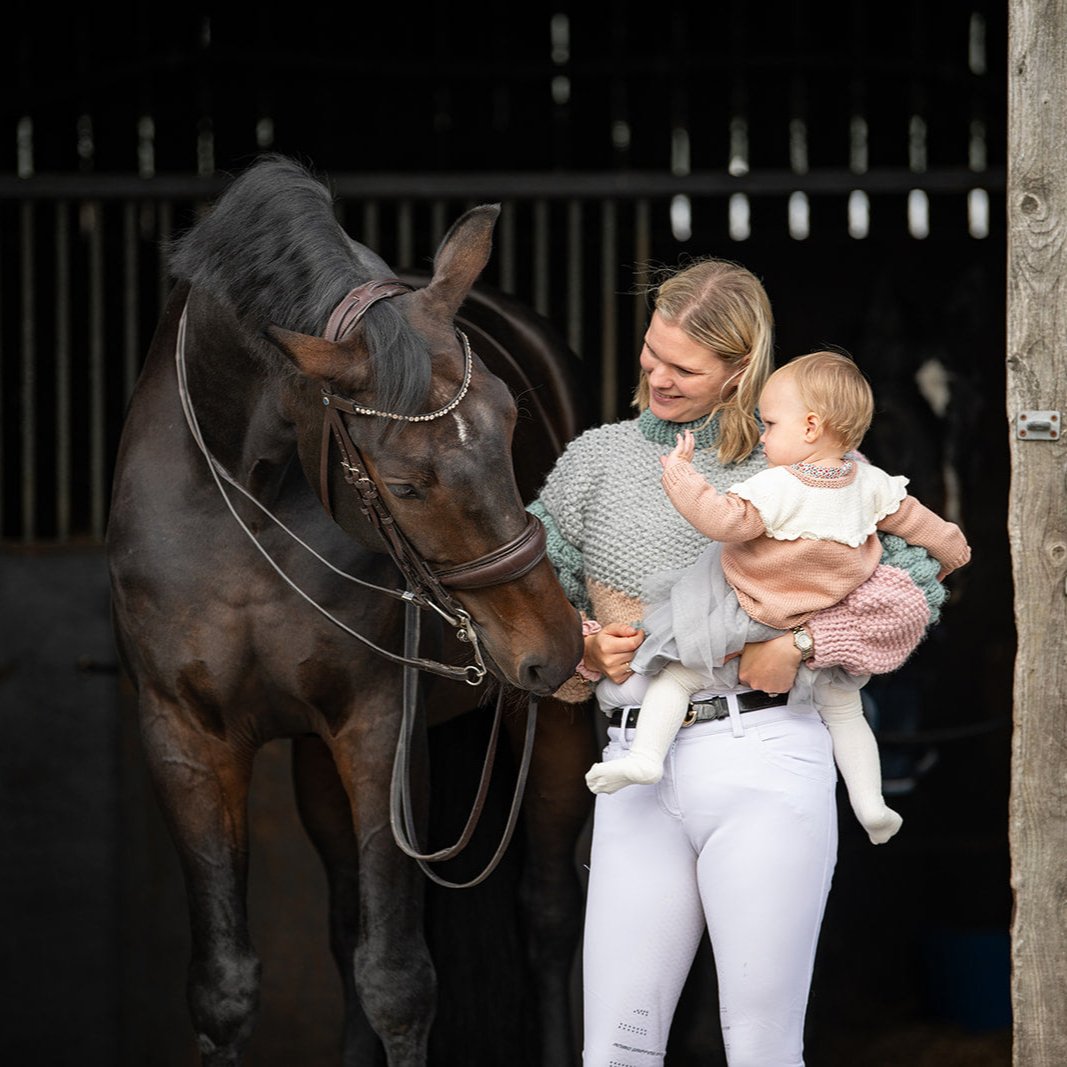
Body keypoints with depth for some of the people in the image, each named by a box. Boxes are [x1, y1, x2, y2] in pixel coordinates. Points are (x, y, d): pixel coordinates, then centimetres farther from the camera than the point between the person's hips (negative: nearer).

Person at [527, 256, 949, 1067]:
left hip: (764, 763, -3)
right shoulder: (597, 460, 14)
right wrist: (588, 648, -4)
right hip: (639, 776, 3)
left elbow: (914, 589, 2)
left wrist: (803, 640, -12)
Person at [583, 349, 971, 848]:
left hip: (748, 616, -6)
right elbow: (912, 518, 9)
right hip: (830, 616, 6)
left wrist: (681, 474, -24)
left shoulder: (775, 489, -26)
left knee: (677, 671, 2)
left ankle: (647, 751, -14)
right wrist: (952, 548, 27)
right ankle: (869, 801, 17)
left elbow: (723, 520, -32)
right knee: (842, 707, 22)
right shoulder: (871, 484, -6)